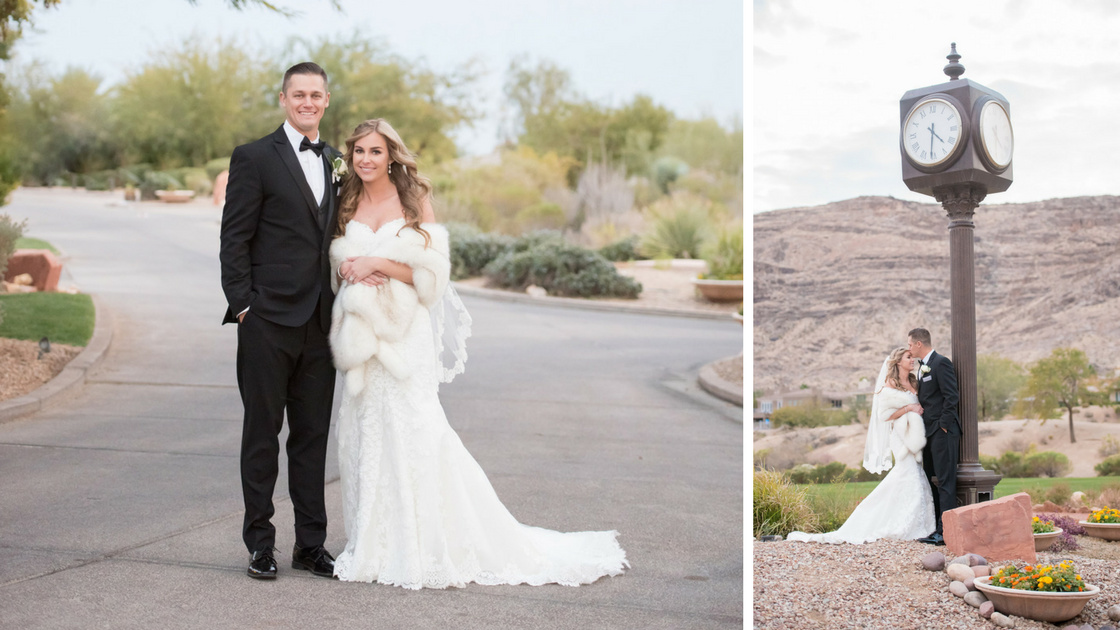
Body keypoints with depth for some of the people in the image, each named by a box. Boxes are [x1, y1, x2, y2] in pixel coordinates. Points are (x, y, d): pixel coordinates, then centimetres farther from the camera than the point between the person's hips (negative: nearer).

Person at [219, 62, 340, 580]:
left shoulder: (335, 161, 14)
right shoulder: (254, 158, -3)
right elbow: (234, 240, -5)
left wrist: (339, 307, 9)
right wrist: (243, 305, -12)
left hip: (320, 323, 5)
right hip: (268, 322, -5)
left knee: (313, 435, 9)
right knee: (262, 433, 4)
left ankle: (310, 544, 18)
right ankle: (260, 543, 13)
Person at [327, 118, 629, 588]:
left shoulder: (414, 201, 0)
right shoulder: (347, 206, 11)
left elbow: (431, 271, -5)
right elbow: (336, 265, 16)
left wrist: (378, 263, -14)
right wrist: (353, 271, -6)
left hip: (405, 333, -4)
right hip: (360, 332, 4)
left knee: (410, 431, -8)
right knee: (365, 431, 4)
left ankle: (423, 549, 1)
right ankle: (374, 545, 13)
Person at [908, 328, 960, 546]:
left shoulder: (941, 363, -11)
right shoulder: (923, 366, 17)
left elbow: (952, 396, -17)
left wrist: (943, 424, -16)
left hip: (943, 432, -10)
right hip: (929, 433, 10)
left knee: (945, 482, -9)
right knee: (931, 481, 11)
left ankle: (946, 532, -9)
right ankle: (933, 528, 16)